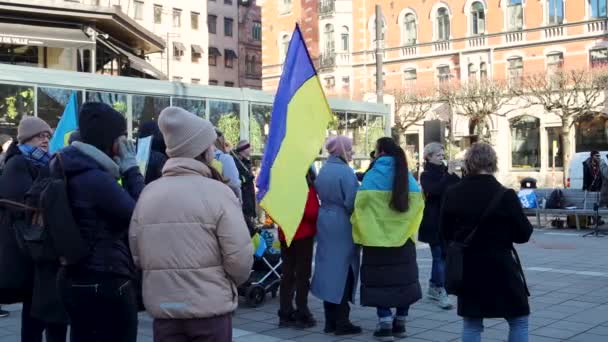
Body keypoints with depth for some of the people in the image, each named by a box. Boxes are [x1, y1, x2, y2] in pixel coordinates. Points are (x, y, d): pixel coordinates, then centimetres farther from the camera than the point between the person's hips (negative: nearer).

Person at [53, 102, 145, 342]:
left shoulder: (76, 173, 11)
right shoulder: (96, 178, -20)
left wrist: (124, 171, 8)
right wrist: (131, 169, -8)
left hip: (79, 280, 10)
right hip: (105, 284, -10)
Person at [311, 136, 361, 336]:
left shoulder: (323, 170, 9)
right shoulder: (345, 171, -15)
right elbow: (352, 202, -18)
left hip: (325, 222, 8)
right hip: (343, 225, -8)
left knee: (329, 268, 10)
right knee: (343, 270, -2)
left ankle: (330, 321, 15)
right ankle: (342, 322, 2)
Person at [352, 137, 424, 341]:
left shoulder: (372, 176, -9)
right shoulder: (409, 178, 4)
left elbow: (360, 206, -14)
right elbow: (418, 205, 7)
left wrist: (362, 233, -1)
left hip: (377, 238, -4)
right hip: (403, 238, 4)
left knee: (380, 279, 3)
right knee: (403, 277, 14)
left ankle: (385, 325, -2)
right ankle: (400, 323, 20)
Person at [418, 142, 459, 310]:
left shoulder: (445, 173, 13)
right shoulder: (426, 175, -5)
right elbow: (434, 191, -24)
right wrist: (449, 175, -28)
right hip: (433, 222, -6)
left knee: (440, 255, 12)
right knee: (440, 255, -9)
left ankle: (433, 288, 24)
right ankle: (441, 292, -9)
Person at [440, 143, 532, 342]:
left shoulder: (451, 194, -4)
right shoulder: (505, 195, -15)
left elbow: (446, 233, 7)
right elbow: (523, 234, -8)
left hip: (467, 266, 4)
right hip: (501, 265, -4)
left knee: (471, 323, 14)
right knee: (519, 321, 13)